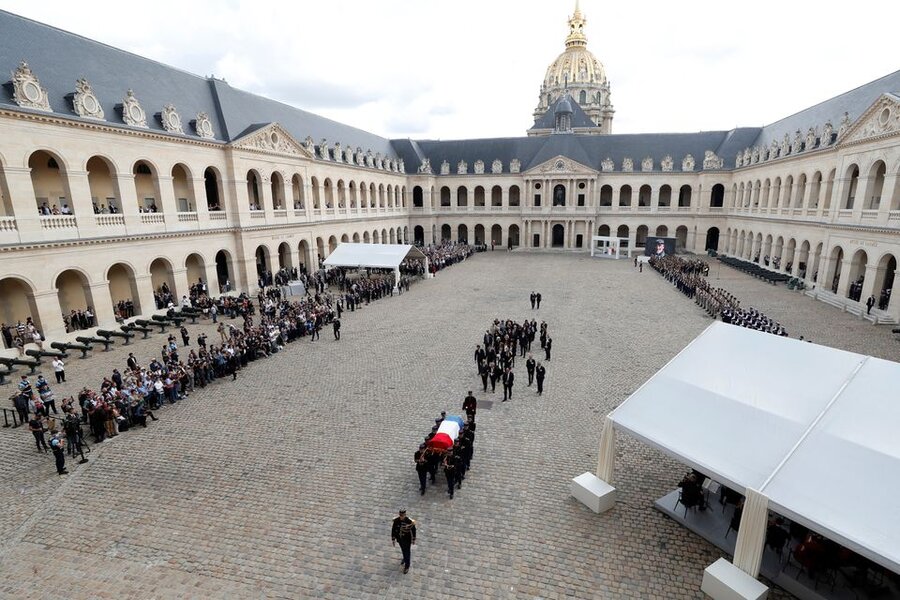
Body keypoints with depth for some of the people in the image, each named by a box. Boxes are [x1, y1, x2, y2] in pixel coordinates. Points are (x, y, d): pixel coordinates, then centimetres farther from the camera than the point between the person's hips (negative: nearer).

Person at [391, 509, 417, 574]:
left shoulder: (410, 521, -31)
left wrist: (413, 539, -4)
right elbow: (393, 530, -10)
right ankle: (405, 558, 60)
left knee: (407, 552, 13)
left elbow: (413, 530, -15)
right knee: (403, 549, 29)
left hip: (407, 539, -3)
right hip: (399, 538, 3)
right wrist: (393, 539, -2)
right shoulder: (396, 520, -24)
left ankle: (407, 566, 37)